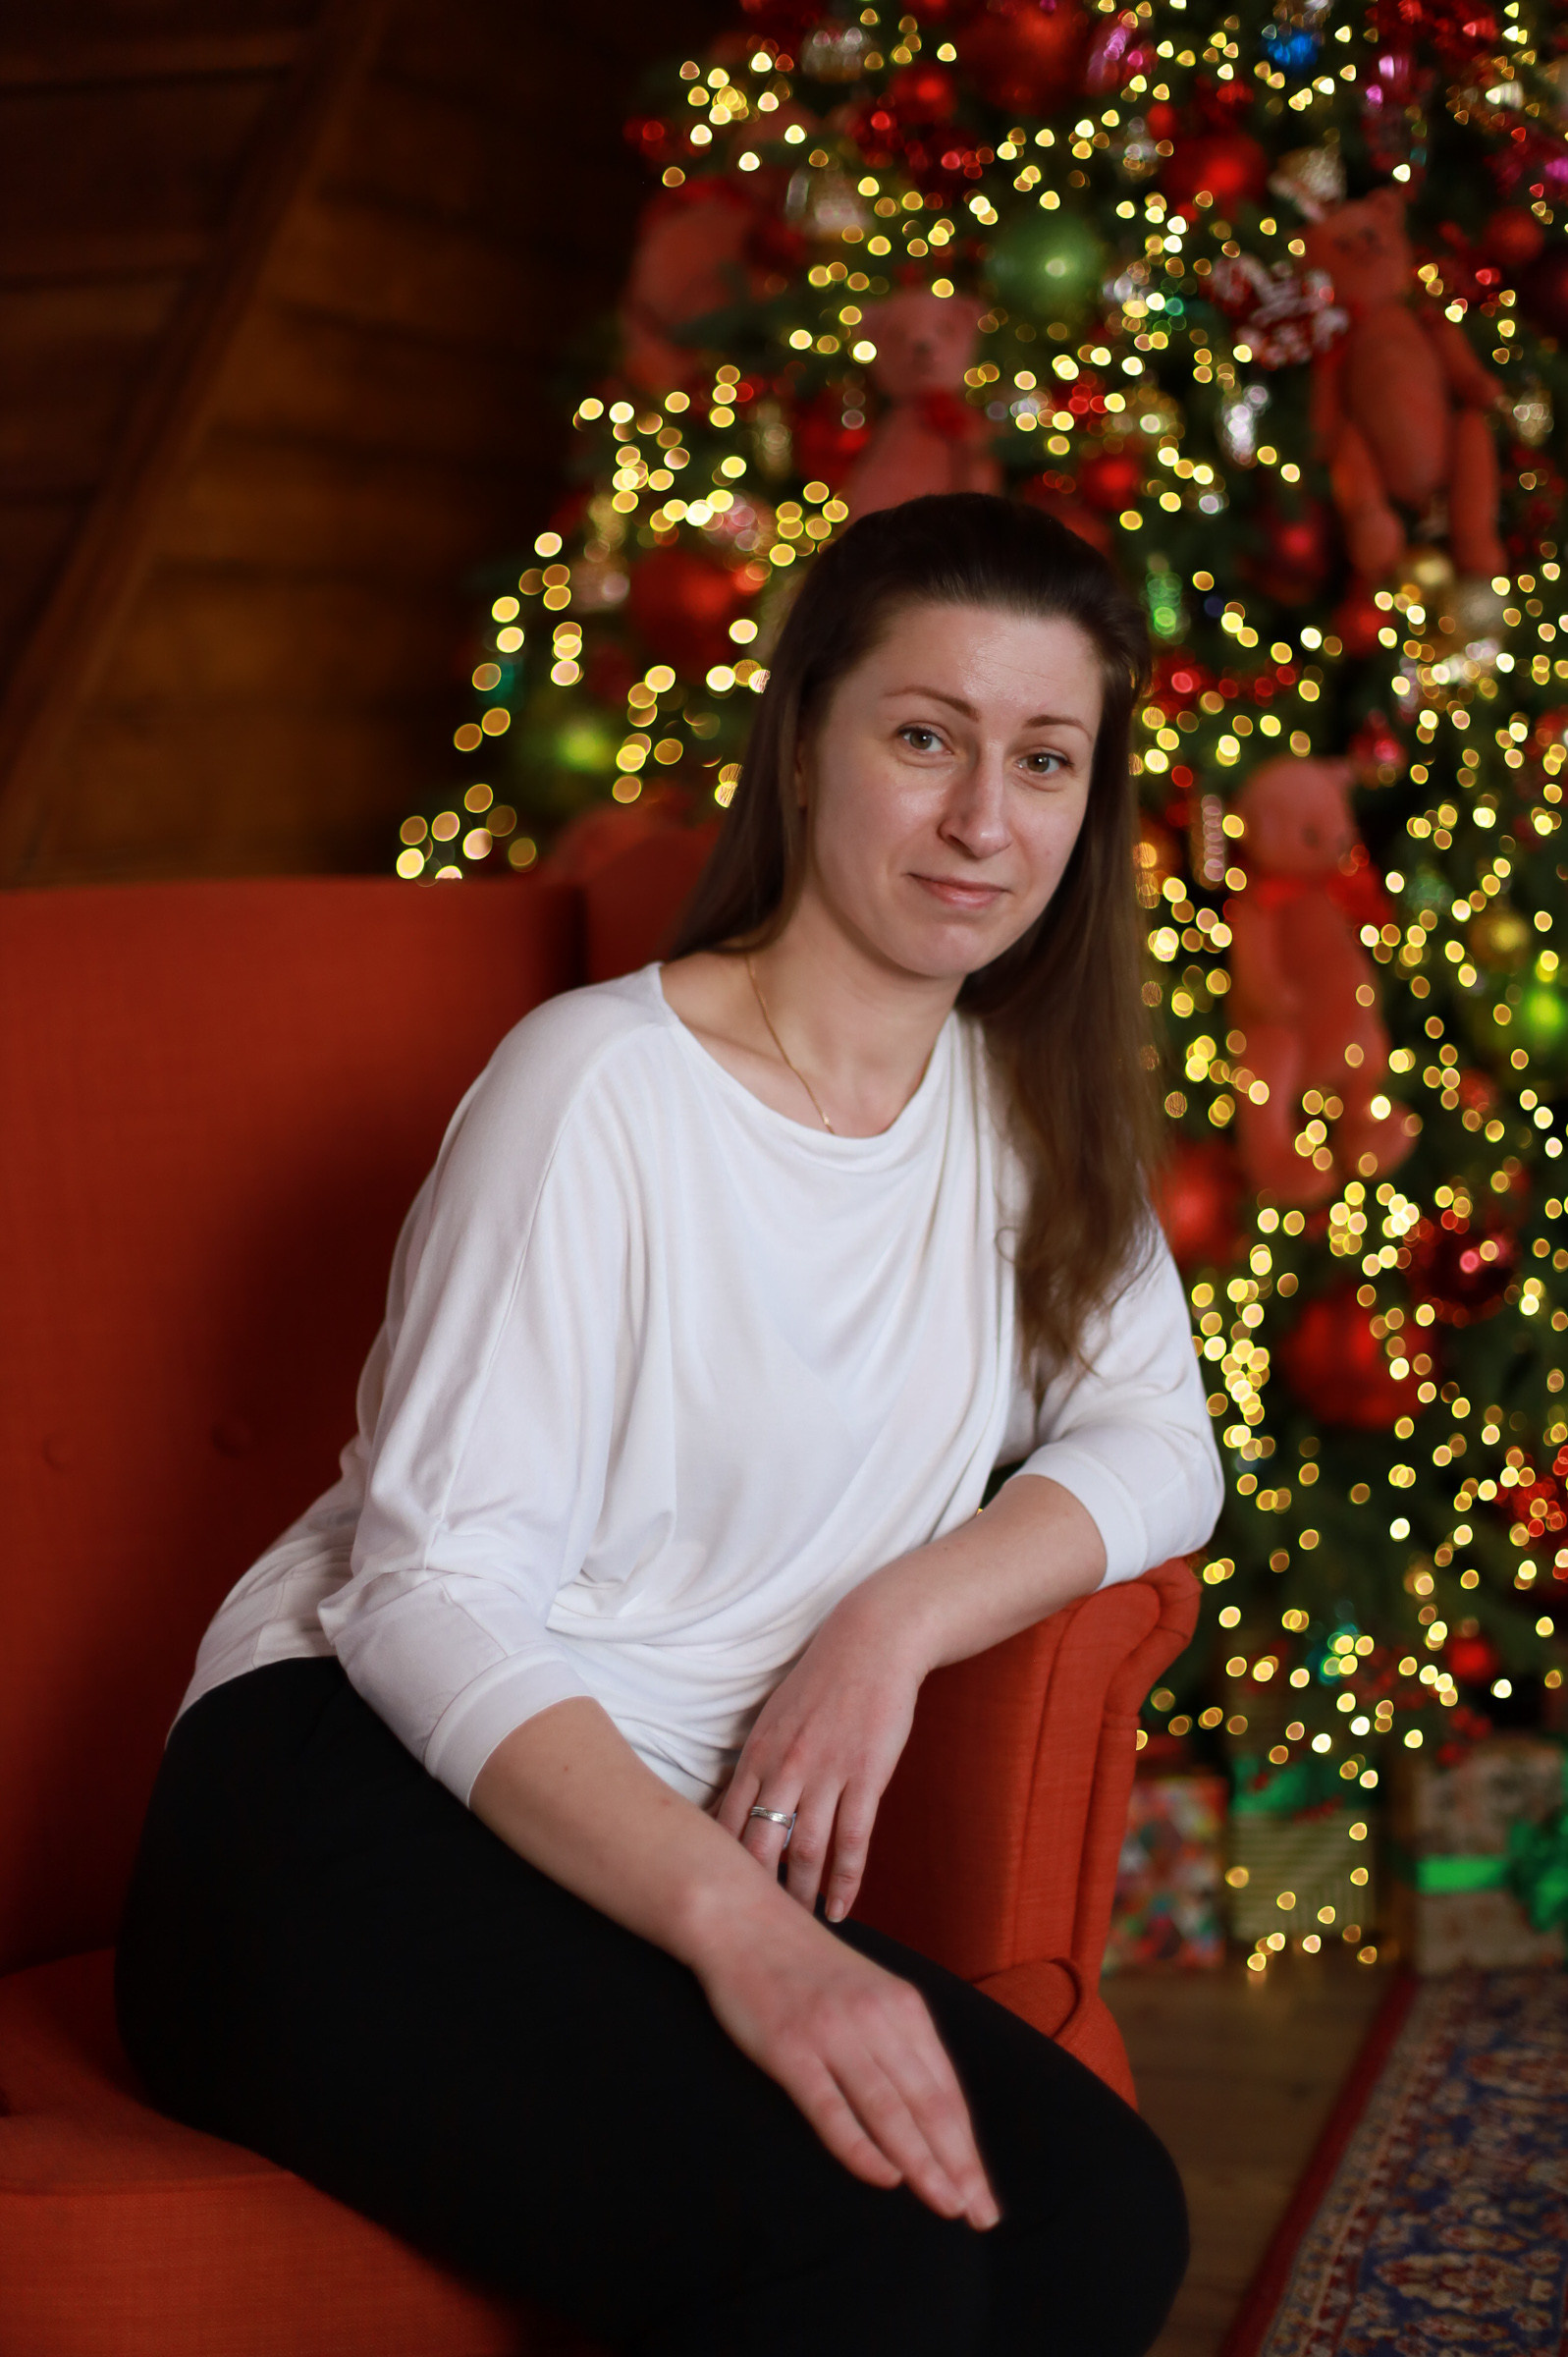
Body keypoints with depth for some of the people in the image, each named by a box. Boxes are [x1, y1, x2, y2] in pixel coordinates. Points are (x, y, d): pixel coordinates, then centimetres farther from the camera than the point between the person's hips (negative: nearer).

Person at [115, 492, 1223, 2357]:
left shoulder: (1025, 1106, 12)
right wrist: (739, 1928, -30)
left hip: (690, 1850, 7)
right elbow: (427, 1594, -16)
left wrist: (898, 1618, -12)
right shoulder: (602, 1088, -11)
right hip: (353, 1808, -6)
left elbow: (1157, 1446, 8)